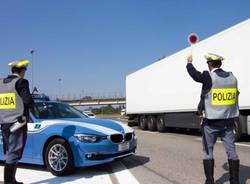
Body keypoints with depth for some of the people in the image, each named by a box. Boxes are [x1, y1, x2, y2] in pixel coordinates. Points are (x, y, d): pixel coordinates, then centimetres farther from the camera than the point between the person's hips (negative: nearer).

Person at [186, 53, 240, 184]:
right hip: (228, 121, 5)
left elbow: (194, 74, 3)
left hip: (211, 122, -4)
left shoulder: (209, 77, -12)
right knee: (231, 151, 8)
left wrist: (189, 62, 20)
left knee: (208, 152, 6)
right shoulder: (232, 77, 5)